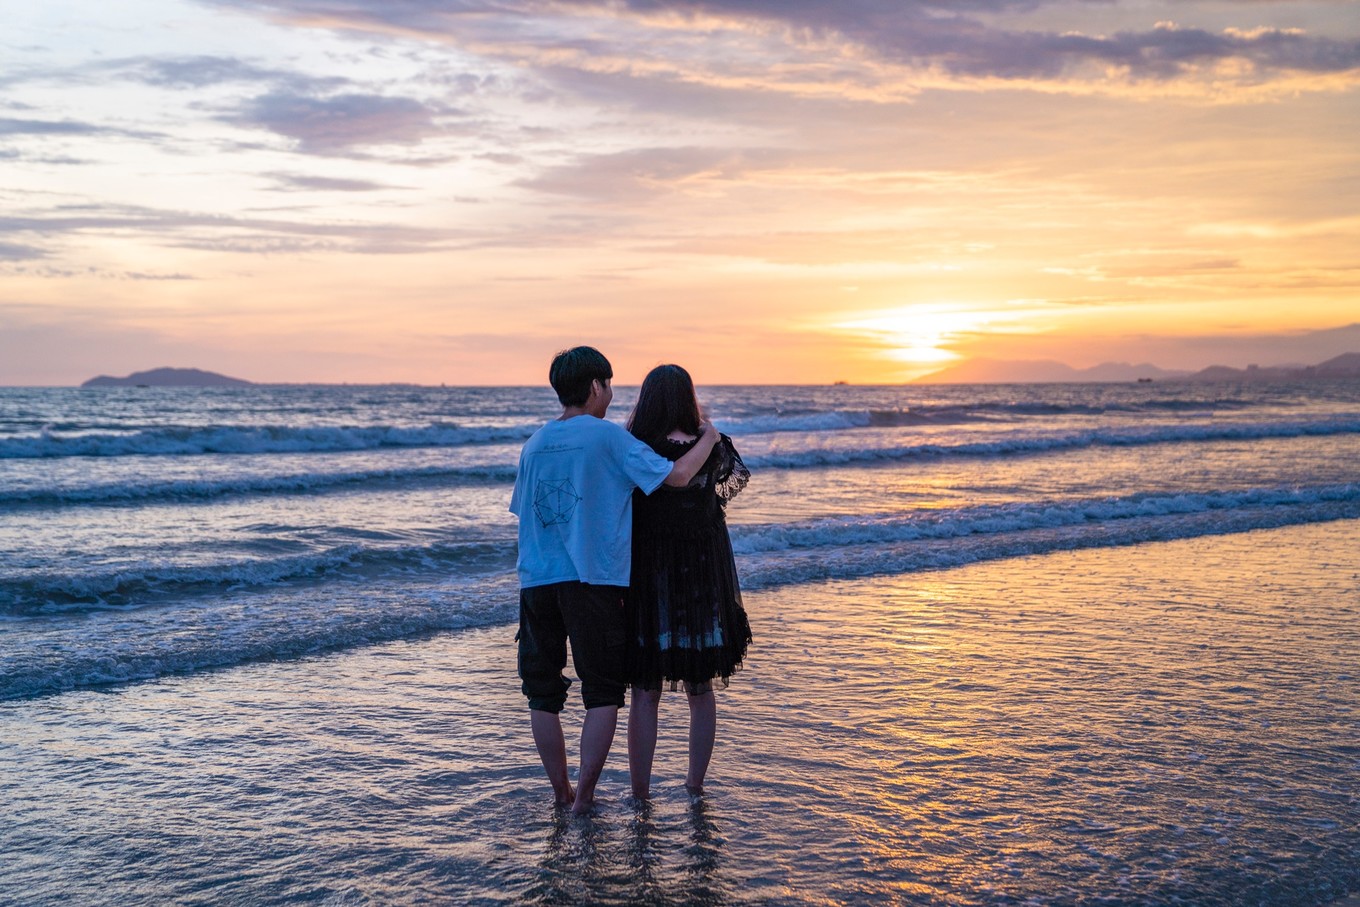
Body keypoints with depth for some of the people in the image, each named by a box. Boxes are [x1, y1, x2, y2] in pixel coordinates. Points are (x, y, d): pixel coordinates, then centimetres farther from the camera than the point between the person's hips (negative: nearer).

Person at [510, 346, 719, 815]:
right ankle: (584, 795, 4)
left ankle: (561, 792, 19)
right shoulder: (609, 436, -6)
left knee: (543, 693, 12)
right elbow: (675, 474, -12)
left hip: (537, 581, 5)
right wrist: (708, 439, 4)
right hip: (592, 582, -5)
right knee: (603, 694, 7)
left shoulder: (535, 442, 10)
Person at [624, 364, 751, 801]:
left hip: (649, 582, -2)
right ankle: (695, 784, 23)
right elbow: (740, 473, 17)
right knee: (701, 690, 15)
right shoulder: (712, 450, -4)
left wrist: (632, 419, 5)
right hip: (704, 581, 2)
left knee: (645, 694, 7)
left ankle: (640, 792, 13)